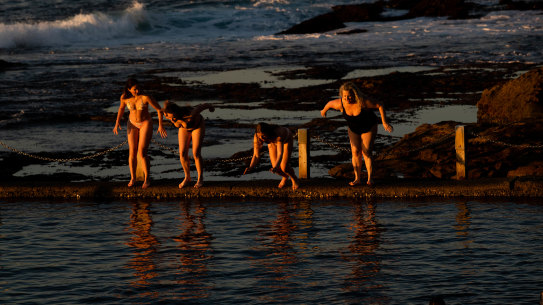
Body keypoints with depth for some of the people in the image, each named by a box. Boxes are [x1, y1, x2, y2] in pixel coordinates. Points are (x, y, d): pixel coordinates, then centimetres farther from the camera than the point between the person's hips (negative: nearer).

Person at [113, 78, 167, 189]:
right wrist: (117, 122, -1)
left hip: (146, 124, -3)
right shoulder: (124, 97, -16)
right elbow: (122, 107, 6)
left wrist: (160, 126, -24)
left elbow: (159, 109, -19)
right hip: (133, 124, 3)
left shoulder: (146, 97, -28)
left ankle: (147, 179, 4)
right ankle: (133, 178, 20)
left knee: (142, 152, -13)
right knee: (132, 152, 1)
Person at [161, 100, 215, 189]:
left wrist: (210, 106, -4)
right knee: (182, 154, -3)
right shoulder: (168, 115, -31)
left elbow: (202, 106, -27)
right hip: (185, 128, 4)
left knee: (196, 154, -10)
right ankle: (187, 177, 19)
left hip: (198, 125, -4)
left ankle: (200, 179, 10)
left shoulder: (190, 115, -45)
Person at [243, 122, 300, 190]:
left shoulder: (277, 133, -47)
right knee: (277, 169, -7)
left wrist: (275, 167, -71)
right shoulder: (257, 137, -36)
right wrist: (250, 168, -51)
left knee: (284, 167, -15)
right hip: (273, 142, 3)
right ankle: (285, 177, 29)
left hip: (286, 139, -3)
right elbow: (256, 156, -33)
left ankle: (294, 179, 19)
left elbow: (280, 154, -54)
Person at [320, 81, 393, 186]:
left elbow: (380, 106, -23)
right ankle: (357, 178, -4)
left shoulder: (363, 102, -35)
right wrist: (324, 110, 18)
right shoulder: (340, 104, -26)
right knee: (355, 151, -8)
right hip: (354, 129, 3)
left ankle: (370, 178, -7)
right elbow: (330, 103, -4)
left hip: (369, 128, -3)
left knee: (366, 152, -11)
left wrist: (384, 122, -22)